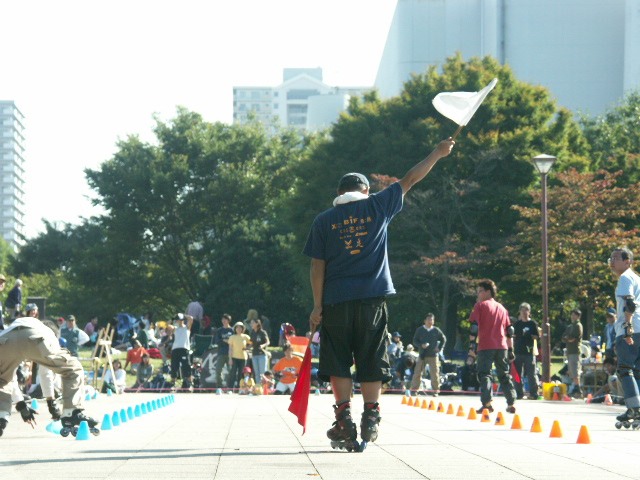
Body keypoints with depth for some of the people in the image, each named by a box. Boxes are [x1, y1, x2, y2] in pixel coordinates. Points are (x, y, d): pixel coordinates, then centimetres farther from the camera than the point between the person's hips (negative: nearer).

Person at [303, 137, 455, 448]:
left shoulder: (324, 220, 5)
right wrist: (437, 154, 25)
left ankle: (344, 419, -3)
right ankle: (370, 420, 3)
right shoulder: (377, 207, 5)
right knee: (371, 362, 6)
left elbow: (317, 266, 2)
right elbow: (409, 180, 14)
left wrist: (317, 306, 5)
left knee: (338, 363, 5)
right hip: (372, 299, 0)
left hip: (335, 301, 0)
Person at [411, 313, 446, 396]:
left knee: (435, 373, -2)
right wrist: (421, 345, -13)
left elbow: (443, 339, 16)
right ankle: (414, 389, 7)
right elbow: (415, 340, 4)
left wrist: (439, 348, 3)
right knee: (417, 372, -1)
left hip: (433, 355, 0)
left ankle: (435, 391, 7)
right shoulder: (420, 330, 3)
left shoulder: (436, 330, 4)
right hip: (422, 355, 0)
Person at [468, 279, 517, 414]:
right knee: (504, 375, 12)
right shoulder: (501, 308, 19)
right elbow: (509, 330, 18)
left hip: (485, 346, -5)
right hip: (502, 346, 5)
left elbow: (474, 326, -8)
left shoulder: (480, 305, 2)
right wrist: (511, 349, 20)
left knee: (484, 374, -4)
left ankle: (487, 402, -20)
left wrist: (472, 344, -8)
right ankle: (511, 403, 7)